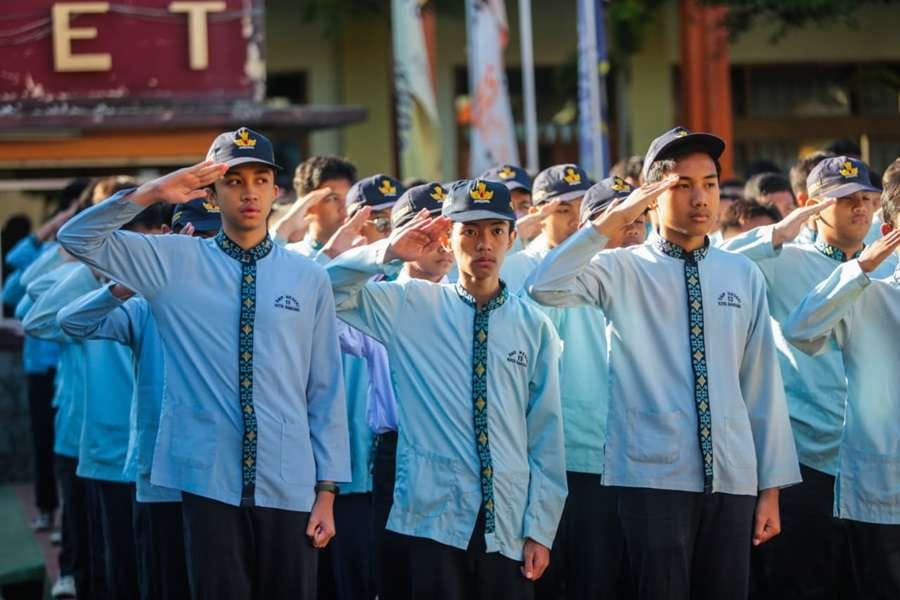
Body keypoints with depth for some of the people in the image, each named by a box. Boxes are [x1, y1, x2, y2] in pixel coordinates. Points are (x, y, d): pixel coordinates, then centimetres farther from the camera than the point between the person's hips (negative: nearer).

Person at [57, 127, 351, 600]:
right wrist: (152, 193, -15)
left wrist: (327, 490, 3)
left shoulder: (308, 278, 3)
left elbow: (326, 389, 5)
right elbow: (77, 239, -3)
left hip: (289, 486, 1)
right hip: (209, 481, -1)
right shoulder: (175, 261, 3)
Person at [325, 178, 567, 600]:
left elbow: (545, 433, 5)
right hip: (432, 518, -1)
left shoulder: (533, 326, 6)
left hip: (509, 525, 1)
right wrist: (389, 253, -12)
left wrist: (540, 529, 2)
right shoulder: (411, 306, 4)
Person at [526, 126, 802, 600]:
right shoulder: (623, 270, -1)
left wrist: (772, 486, 7)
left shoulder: (744, 276, 8)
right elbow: (545, 289, -19)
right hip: (653, 477, -3)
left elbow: (762, 383, 9)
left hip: (732, 478, 3)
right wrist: (613, 221, -19)